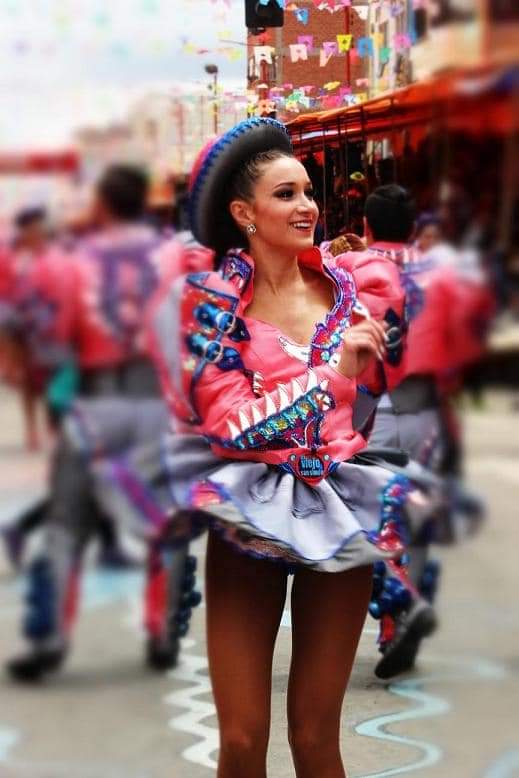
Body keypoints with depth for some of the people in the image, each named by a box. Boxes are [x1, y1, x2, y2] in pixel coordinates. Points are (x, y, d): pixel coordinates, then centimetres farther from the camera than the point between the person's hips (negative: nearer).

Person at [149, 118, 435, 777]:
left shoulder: (351, 284, 3)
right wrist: (332, 374, -21)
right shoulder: (213, 301, -5)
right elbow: (230, 422, -14)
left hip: (340, 516, 2)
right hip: (250, 516, -2)